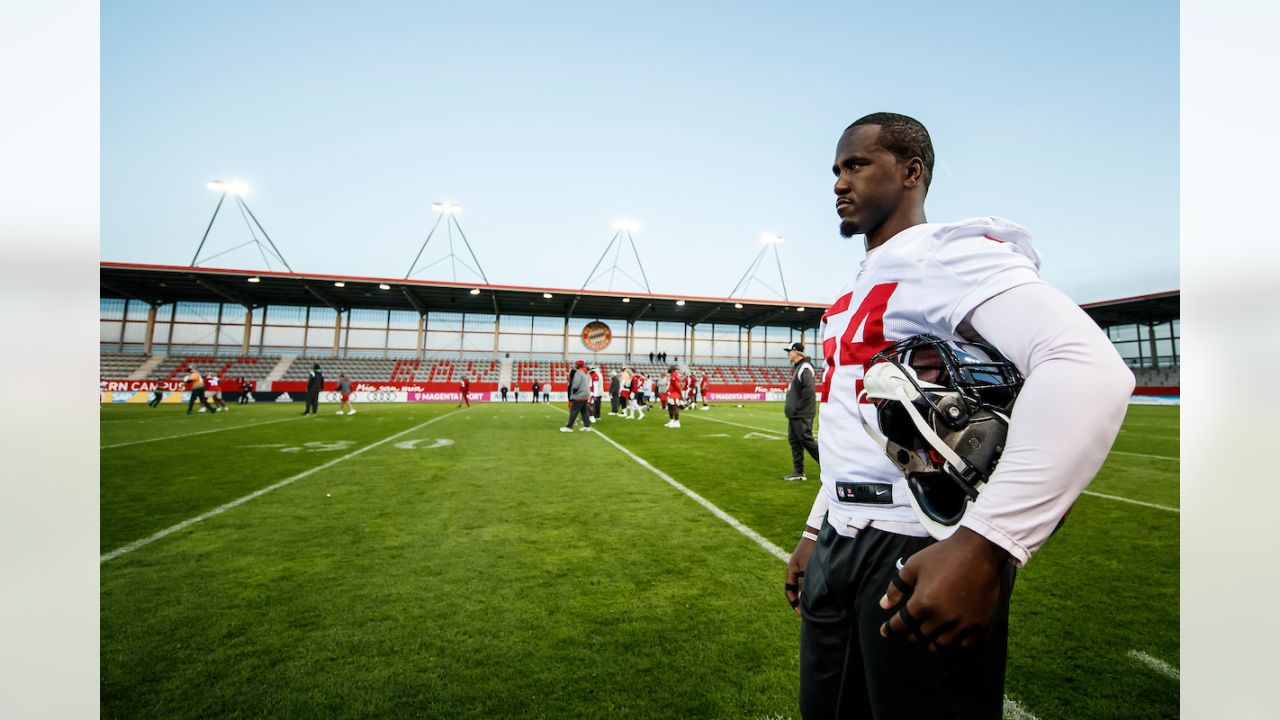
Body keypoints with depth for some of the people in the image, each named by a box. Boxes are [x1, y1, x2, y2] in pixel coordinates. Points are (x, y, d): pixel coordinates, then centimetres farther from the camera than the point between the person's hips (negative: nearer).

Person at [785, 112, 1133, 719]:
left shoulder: (948, 254, -10)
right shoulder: (855, 292, 16)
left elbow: (1089, 370, -26)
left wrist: (983, 545, -32)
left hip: (922, 553, -8)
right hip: (839, 540, 9)